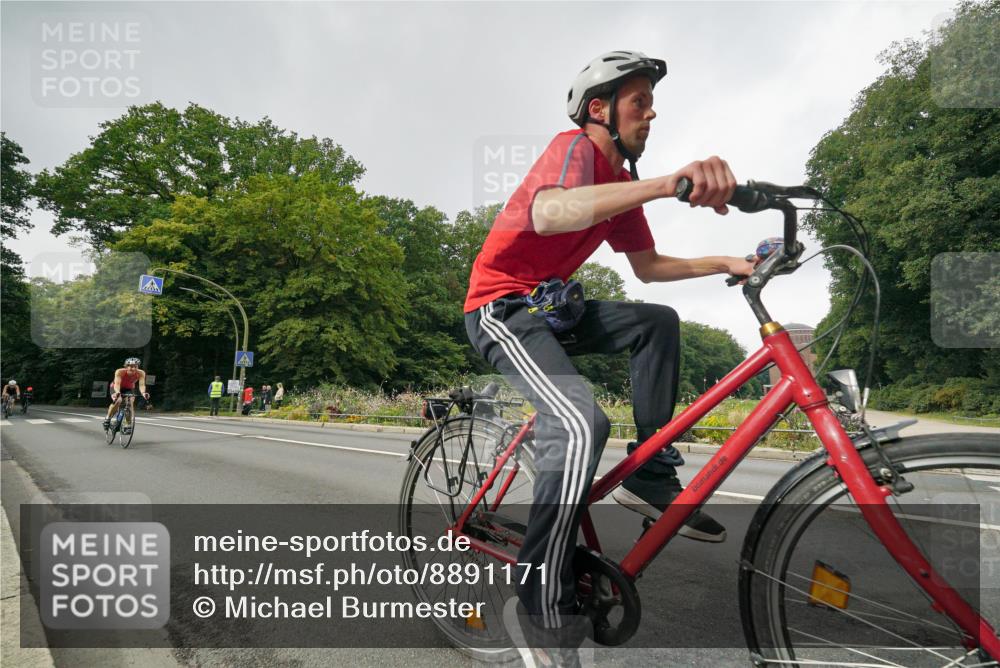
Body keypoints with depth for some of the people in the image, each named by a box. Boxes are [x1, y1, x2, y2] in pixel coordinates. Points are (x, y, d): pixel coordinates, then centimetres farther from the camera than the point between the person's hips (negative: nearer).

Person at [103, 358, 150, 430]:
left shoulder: (141, 373, -29)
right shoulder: (120, 372, -34)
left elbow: (141, 385, -38)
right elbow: (117, 383, -43)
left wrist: (143, 393, -58)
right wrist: (117, 392, -63)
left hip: (129, 389, 2)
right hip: (117, 388, -2)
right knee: (118, 401, -30)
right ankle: (107, 418, -6)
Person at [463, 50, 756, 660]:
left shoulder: (621, 179, 14)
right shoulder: (575, 146, -14)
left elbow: (648, 266, 17)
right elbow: (549, 213, -39)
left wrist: (724, 263, 5)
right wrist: (671, 184, -49)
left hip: (553, 305, 9)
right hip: (503, 306, -9)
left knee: (658, 323, -1)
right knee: (582, 423, -27)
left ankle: (652, 479, 2)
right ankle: (545, 608, -16)